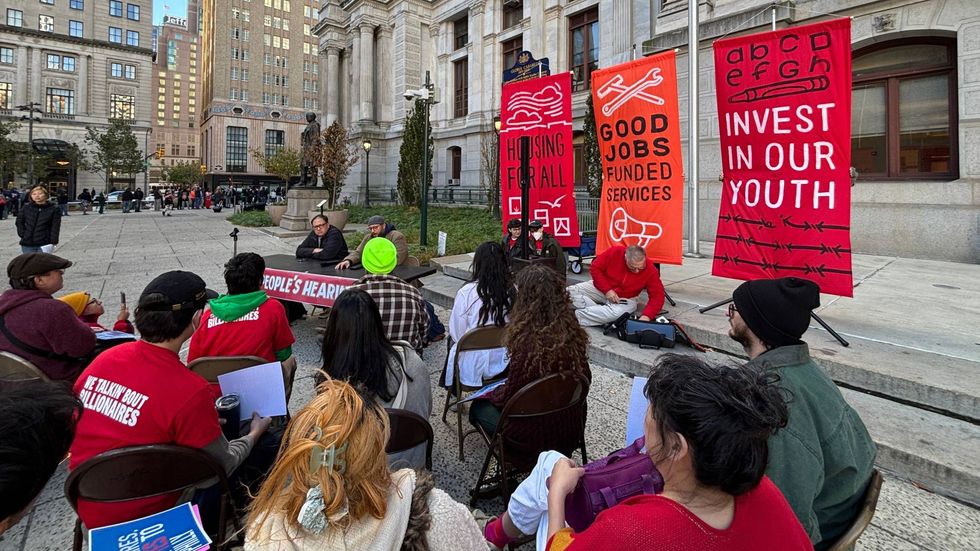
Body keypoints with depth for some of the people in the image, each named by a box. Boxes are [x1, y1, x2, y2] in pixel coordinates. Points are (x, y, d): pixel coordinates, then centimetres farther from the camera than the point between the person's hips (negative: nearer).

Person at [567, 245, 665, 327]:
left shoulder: (651, 270, -19)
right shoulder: (614, 252, -21)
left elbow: (657, 296, -16)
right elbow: (595, 268, -11)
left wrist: (647, 315, -34)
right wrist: (607, 290, -21)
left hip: (625, 298, -1)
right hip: (601, 287, 2)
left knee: (617, 312, -38)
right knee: (570, 292, -17)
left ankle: (575, 315, -33)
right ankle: (598, 311, -26)